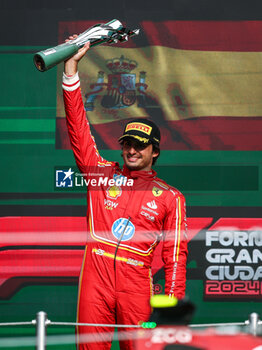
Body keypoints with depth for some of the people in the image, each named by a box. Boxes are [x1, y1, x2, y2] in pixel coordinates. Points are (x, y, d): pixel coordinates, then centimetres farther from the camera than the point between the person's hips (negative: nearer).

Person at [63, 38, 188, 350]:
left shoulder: (170, 196, 11)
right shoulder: (102, 173, 15)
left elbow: (175, 254, 6)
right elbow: (78, 129, 10)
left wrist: (172, 302, -6)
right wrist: (71, 67, 4)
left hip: (137, 280, -1)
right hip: (95, 275, 1)